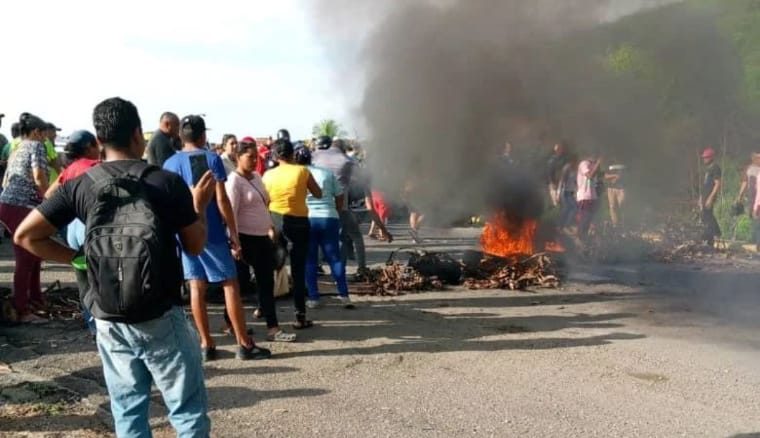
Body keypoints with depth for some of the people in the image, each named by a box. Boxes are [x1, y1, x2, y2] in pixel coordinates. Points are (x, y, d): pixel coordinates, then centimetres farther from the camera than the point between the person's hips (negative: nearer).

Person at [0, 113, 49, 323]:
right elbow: (39, 178, -17)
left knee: (33, 255, 19)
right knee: (26, 259, -4)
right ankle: (22, 311, -1)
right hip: (21, 207, -9)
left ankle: (35, 299, 28)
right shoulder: (36, 146, -3)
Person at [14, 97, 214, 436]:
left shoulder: (79, 186, -1)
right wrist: (199, 205, 14)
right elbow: (195, 246, -1)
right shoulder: (167, 182, -9)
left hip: (109, 320, 4)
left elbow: (25, 236, -1)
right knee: (188, 409, 7)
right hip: (161, 317, -3)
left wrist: (75, 258, 6)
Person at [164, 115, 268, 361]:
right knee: (230, 285, 2)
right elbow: (221, 200, -12)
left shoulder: (169, 164, 7)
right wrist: (234, 233, -8)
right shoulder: (212, 159, -7)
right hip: (212, 232, -4)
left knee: (196, 288, 7)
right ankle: (244, 344, 4)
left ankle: (206, 345, 10)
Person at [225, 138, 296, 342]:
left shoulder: (256, 177, 12)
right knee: (239, 283, 5)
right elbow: (230, 214, -18)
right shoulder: (234, 181, -13)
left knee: (266, 283, 6)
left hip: (262, 237, 8)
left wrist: (271, 228, 19)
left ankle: (272, 328, 8)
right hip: (246, 239, -8)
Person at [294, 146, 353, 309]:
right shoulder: (327, 174, 10)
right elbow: (340, 197, 10)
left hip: (306, 219, -2)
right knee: (334, 258, 6)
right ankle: (344, 295, 2)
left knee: (309, 260, 7)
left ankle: (313, 298, 6)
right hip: (329, 218, 2)